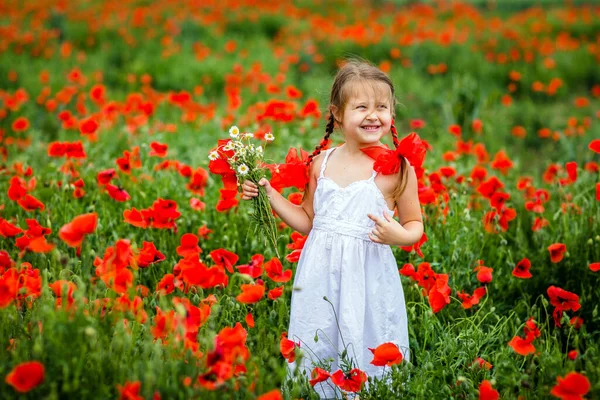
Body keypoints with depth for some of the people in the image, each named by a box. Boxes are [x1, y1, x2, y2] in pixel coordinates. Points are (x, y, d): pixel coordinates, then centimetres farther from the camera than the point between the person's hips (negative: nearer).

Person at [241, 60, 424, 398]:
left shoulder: (397, 168, -6)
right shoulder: (321, 163, 5)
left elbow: (415, 224, 2)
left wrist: (400, 236, -19)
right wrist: (270, 195, 8)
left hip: (368, 279, -3)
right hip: (321, 278, 4)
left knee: (367, 356, 1)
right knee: (317, 352, 11)